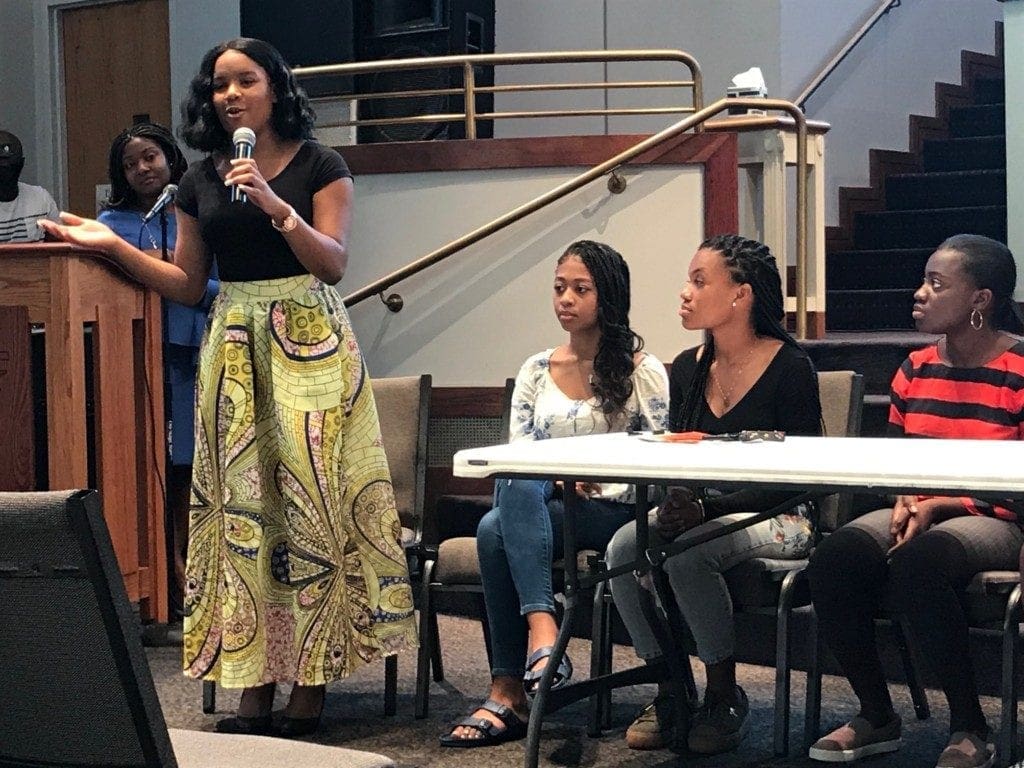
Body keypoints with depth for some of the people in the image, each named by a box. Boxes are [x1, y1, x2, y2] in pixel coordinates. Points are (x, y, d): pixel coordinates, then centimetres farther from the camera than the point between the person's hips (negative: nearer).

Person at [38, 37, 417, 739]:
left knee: (310, 499, -6)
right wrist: (112, 245, 5)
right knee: (241, 506, 0)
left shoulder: (319, 166, 0)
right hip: (234, 348, 4)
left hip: (309, 342, -4)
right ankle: (254, 687, 4)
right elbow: (187, 285, 14)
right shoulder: (200, 181, 12)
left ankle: (310, 686, 0)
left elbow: (333, 264, -9)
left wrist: (275, 204, -21)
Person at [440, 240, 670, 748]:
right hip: (541, 507, 4)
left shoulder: (642, 371, 6)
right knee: (516, 487, -35)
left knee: (497, 529, -32)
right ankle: (542, 630, -44)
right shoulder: (536, 371, 16)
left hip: (615, 513, -4)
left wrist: (597, 489, -14)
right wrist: (562, 481, -11)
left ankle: (510, 694, -35)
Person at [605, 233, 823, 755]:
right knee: (624, 548, -22)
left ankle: (724, 697, -14)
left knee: (688, 554, -33)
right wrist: (674, 504, -14)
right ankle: (668, 689, -8)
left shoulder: (789, 368, -11)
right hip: (700, 513, 6)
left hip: (775, 519, -6)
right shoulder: (688, 369, 8)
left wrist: (707, 509, -23)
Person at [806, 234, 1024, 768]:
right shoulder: (914, 370, 9)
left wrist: (937, 507, -18)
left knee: (916, 564, -37)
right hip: (920, 513, 6)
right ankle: (876, 716, -5)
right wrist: (904, 502, -4)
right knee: (832, 560, -23)